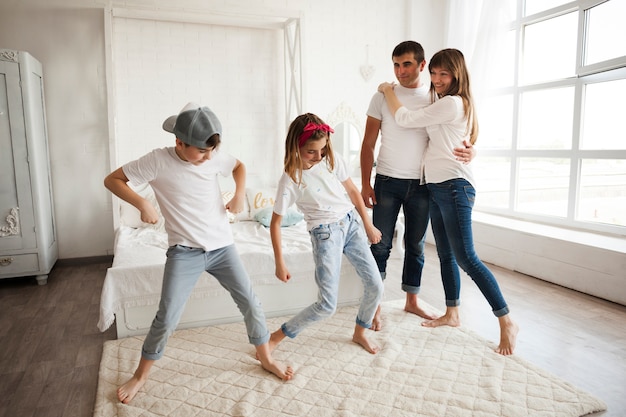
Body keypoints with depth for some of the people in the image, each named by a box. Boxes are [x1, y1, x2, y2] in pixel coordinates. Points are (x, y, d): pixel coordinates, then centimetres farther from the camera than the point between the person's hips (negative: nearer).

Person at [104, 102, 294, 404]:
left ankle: (266, 358, 29)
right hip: (185, 252, -3)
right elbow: (112, 180, -6)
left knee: (250, 303, 6)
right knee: (166, 318, -3)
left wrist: (240, 194, 0)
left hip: (222, 246, 3)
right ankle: (141, 375, 24)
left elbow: (239, 166, 18)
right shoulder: (158, 160, -12)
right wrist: (142, 204, -21)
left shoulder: (214, 157, -3)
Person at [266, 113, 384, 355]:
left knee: (375, 286, 5)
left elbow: (352, 191, 8)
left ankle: (359, 333, 30)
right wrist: (280, 263, -10)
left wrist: (368, 225, 12)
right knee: (327, 306, -8)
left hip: (351, 224, 5)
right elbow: (275, 223, -10)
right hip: (325, 233, -5)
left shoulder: (332, 160, -4)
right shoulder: (290, 179, -16)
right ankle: (277, 336, 10)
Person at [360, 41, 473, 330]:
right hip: (387, 183, -2)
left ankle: (411, 300, 29)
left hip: (421, 184, 2)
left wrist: (469, 151, -18)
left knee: (416, 245, 13)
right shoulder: (382, 97, 0)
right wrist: (365, 184, -6)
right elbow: (368, 144, 0)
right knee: (381, 246, 1)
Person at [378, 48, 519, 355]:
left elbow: (405, 119, -12)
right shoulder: (440, 103, 18)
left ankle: (507, 322, 1)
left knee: (466, 258, -10)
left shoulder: (452, 103, -12)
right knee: (445, 254, 13)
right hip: (436, 187, 10)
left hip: (454, 186, -10)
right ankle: (452, 314, 26)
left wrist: (387, 90, 2)